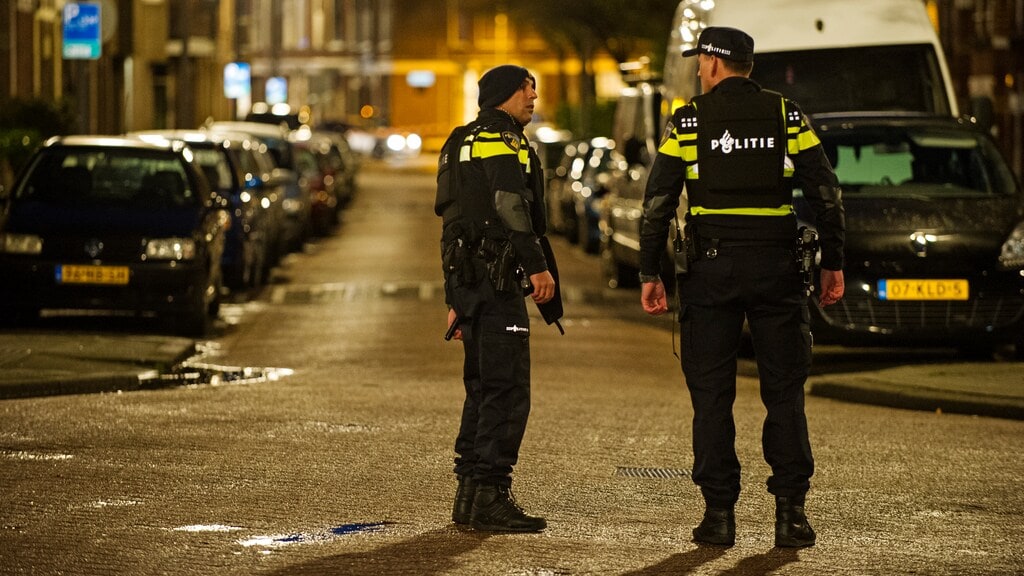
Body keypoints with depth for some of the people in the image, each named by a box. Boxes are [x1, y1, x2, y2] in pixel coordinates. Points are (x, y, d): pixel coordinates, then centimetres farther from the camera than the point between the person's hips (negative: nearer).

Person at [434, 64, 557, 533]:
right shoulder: (501, 141, -7)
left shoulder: (460, 145, 24)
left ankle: (471, 494, 18)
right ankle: (490, 495, -13)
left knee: (484, 387, 15)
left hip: (467, 280, 10)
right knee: (508, 389, -10)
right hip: (496, 279, -10)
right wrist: (537, 265, -25)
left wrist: (456, 300, 26)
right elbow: (510, 205, -22)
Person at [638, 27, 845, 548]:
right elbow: (826, 193, 1)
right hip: (778, 265, 1)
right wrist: (832, 264, 8)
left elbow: (657, 204, -2)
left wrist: (649, 274, 3)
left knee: (711, 394, 4)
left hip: (711, 269, -1)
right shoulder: (786, 116, 4)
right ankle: (790, 512, 1)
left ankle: (719, 513, 2)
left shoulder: (688, 121, 0)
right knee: (784, 391, 6)